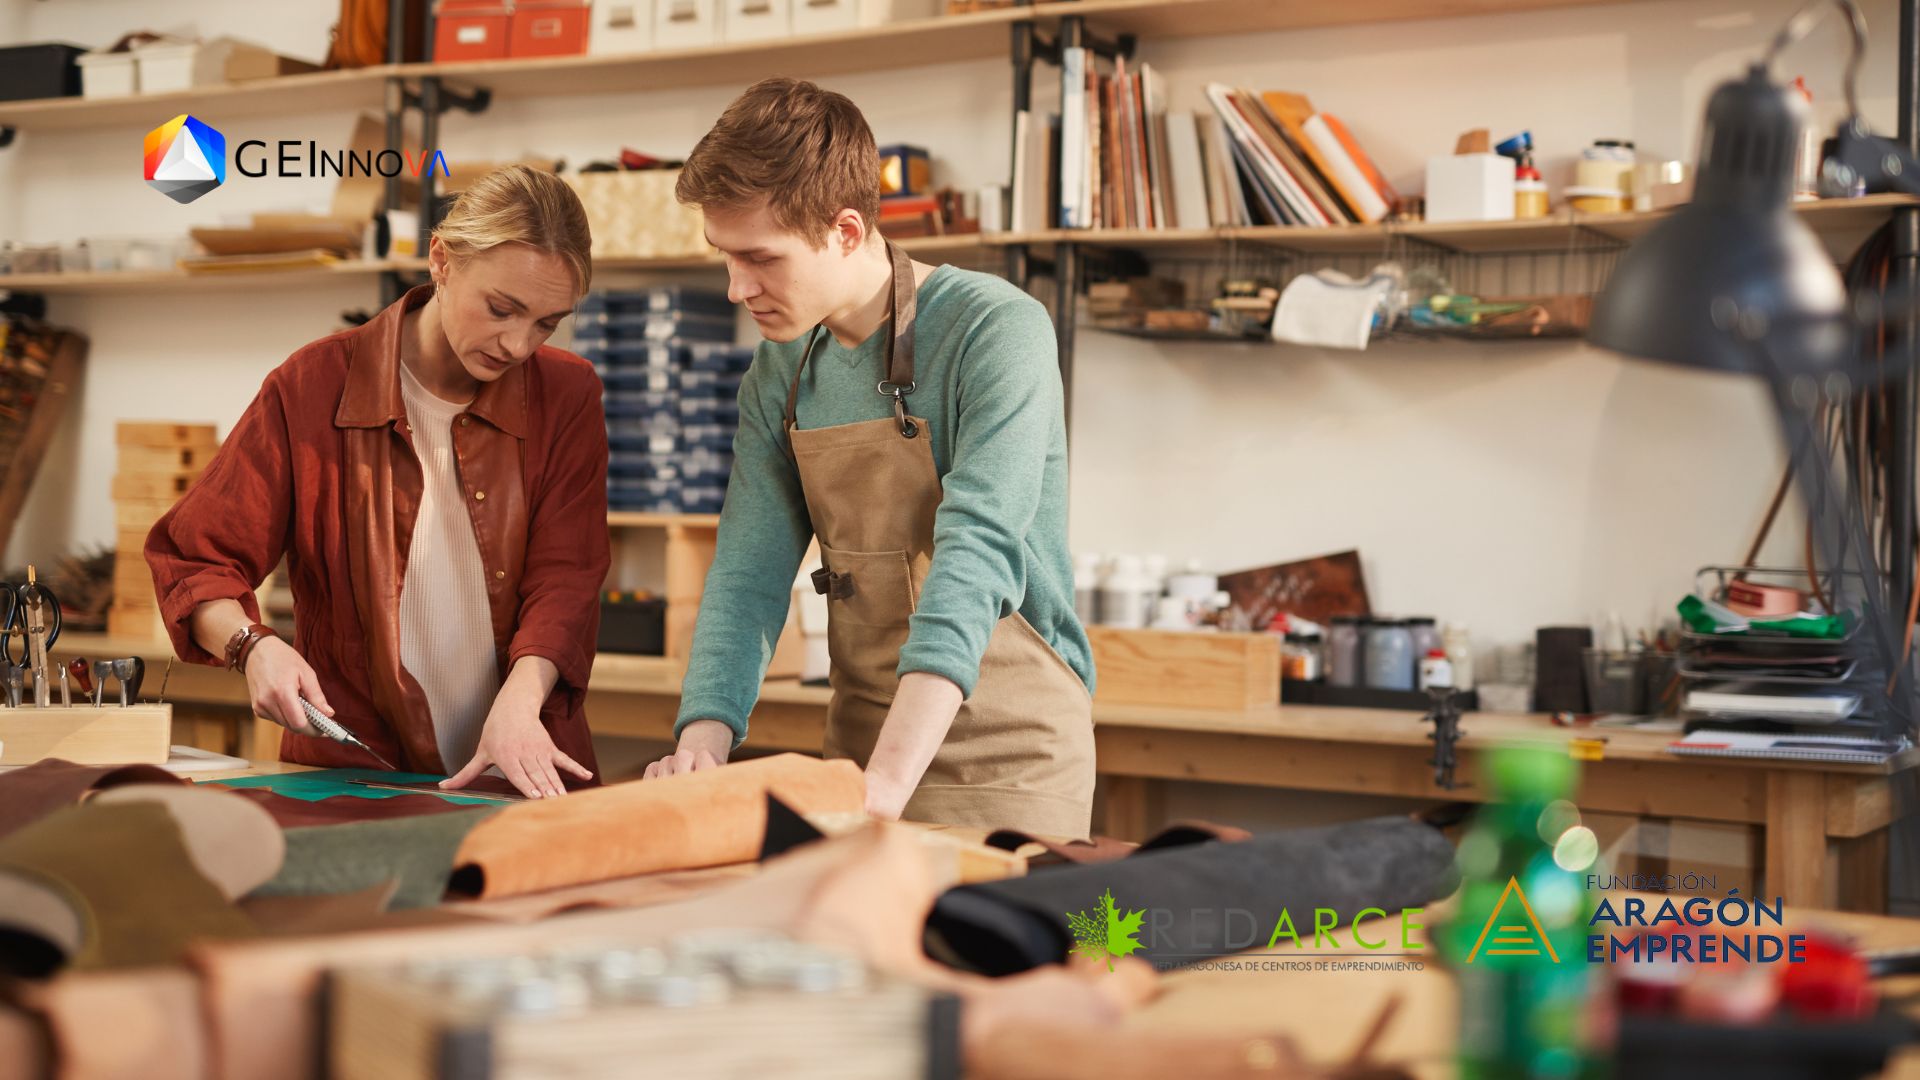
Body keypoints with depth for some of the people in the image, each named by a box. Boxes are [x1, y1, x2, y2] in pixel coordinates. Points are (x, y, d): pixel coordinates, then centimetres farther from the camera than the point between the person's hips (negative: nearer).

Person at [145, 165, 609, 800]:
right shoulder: (311, 389, 0)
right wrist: (252, 646, -16)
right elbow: (194, 558, 4)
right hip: (354, 769, -1)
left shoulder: (567, 395, 4)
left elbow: (565, 576, -2)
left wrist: (519, 702, -20)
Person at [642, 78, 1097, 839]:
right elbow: (749, 573, 2)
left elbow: (972, 556, -28)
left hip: (1006, 756, -5)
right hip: (857, 751, 6)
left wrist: (887, 784, -37)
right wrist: (703, 740, -16)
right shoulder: (780, 370, 4)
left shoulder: (995, 333, -18)